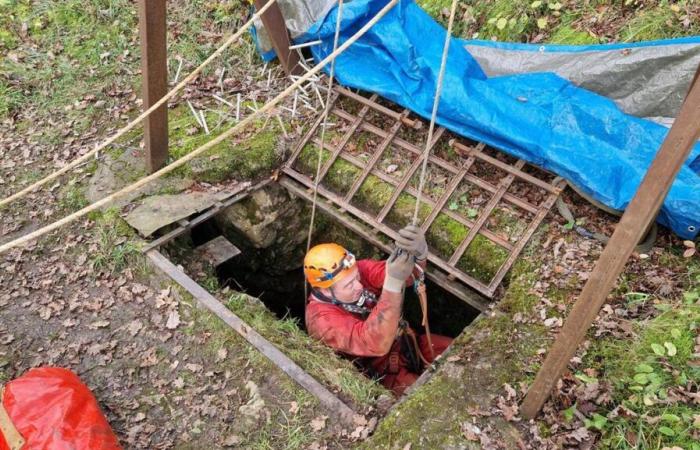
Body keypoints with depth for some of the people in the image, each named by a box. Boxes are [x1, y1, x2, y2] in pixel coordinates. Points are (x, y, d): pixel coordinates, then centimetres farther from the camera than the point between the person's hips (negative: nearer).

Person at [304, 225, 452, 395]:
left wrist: (419, 252, -55)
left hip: (405, 343, 6)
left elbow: (409, 273, -30)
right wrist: (393, 282, -56)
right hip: (381, 371, -5)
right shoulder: (322, 318, -31)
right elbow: (376, 343, -45)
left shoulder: (359, 269, -17)